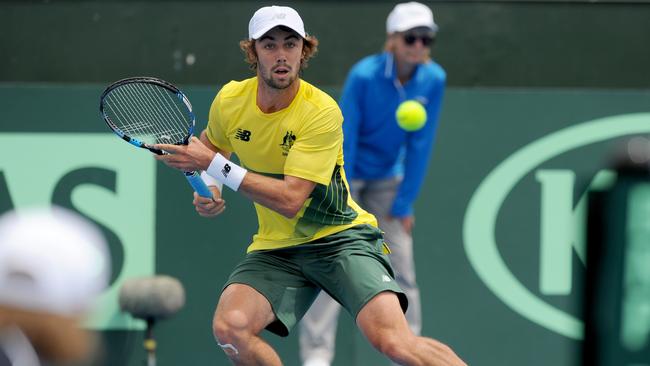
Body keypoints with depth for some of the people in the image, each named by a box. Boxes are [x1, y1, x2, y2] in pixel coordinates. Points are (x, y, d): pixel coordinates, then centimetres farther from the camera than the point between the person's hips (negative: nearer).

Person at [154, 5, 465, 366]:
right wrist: (208, 190, -1)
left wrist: (213, 165, -26)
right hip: (275, 248, 4)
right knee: (229, 328, -25)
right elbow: (211, 144, 21)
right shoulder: (230, 100, -4)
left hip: (339, 237, -4)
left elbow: (290, 200, -26)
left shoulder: (321, 112, -20)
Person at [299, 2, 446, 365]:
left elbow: (420, 145, -9)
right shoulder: (364, 76, -24)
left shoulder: (434, 80, -13)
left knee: (402, 267, 1)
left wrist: (404, 203, -8)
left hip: (387, 179, 4)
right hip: (346, 172, -4)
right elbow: (345, 139, -22)